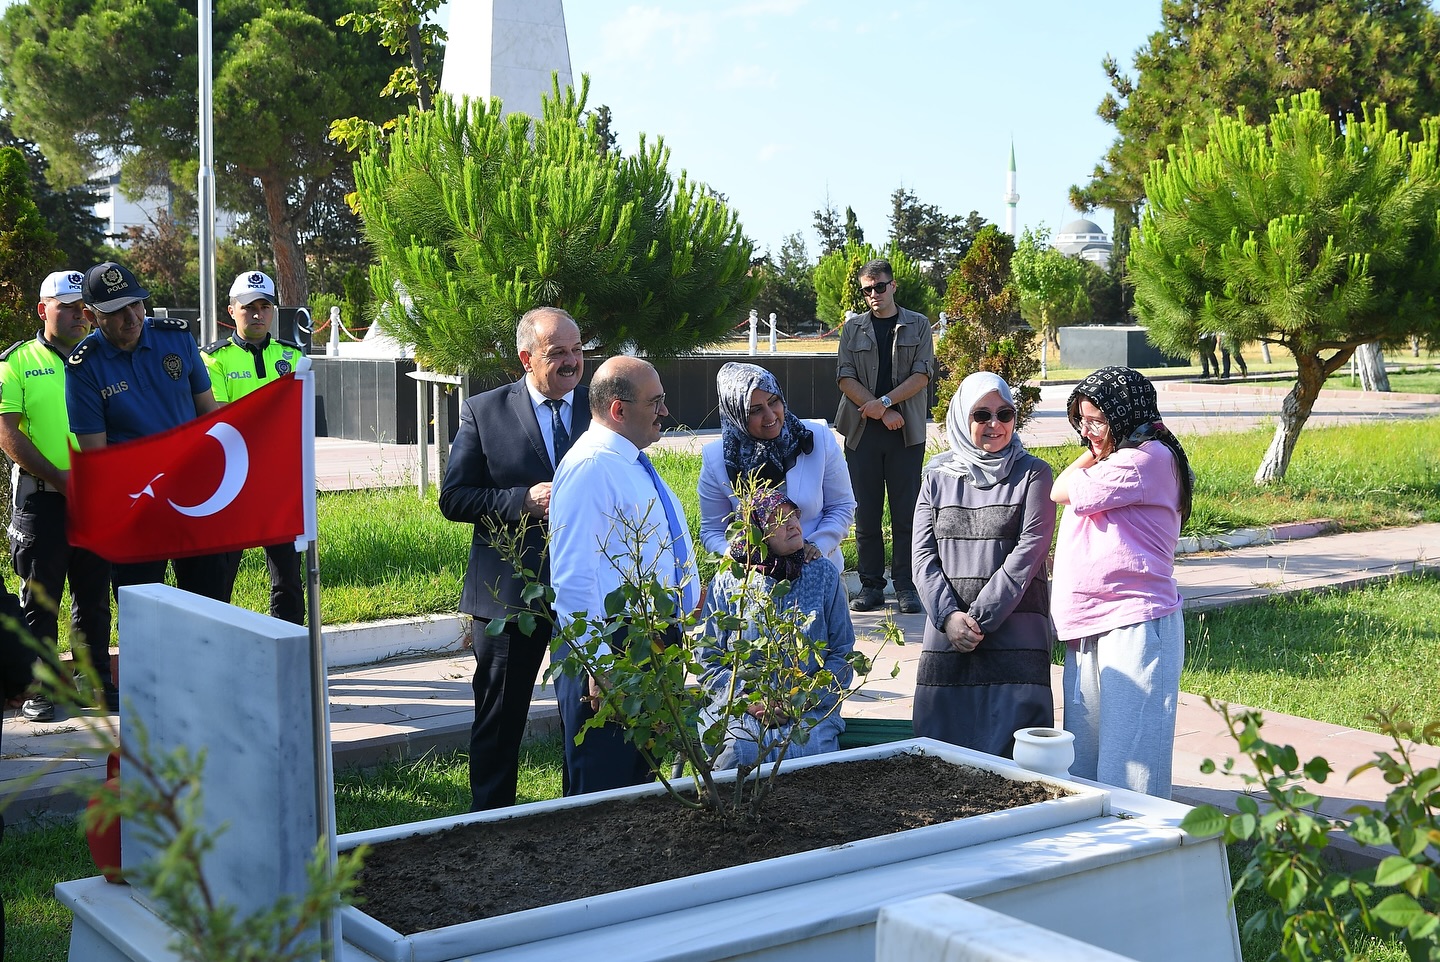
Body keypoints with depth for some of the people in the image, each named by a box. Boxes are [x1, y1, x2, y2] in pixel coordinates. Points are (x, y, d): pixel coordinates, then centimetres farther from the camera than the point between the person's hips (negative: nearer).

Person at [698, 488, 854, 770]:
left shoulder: (824, 576, 9)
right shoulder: (726, 583, 6)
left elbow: (842, 653, 8)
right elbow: (708, 660, 6)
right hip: (741, 712, -1)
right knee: (738, 755, -30)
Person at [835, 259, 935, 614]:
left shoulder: (918, 326, 7)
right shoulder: (853, 328, 10)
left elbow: (922, 374, -3)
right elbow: (845, 377, 1)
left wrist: (885, 401, -14)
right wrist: (882, 412, -9)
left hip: (906, 433, -1)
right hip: (862, 432, 1)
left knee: (906, 512, -1)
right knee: (866, 513, 3)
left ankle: (906, 585, 4)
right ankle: (870, 585, 9)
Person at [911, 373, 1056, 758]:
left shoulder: (1032, 474, 3)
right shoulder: (939, 477, 11)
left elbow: (1028, 552, -7)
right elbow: (923, 556, 5)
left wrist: (980, 616, -12)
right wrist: (949, 616, -10)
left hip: (1014, 635, -3)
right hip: (947, 631, 3)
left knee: (1011, 745, -5)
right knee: (944, 745, 4)